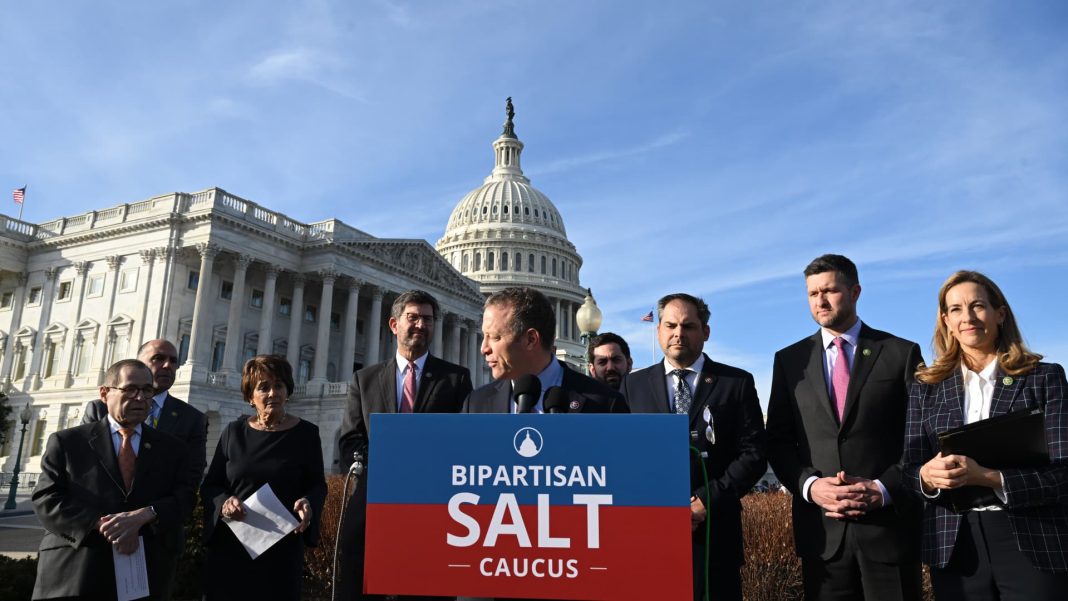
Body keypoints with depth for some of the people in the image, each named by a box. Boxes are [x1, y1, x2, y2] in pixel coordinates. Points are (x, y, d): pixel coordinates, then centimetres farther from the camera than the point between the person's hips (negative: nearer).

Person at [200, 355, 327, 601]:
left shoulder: (306, 433, 0)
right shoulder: (234, 432, 5)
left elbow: (318, 485, 4)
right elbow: (209, 485, 7)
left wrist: (308, 503, -17)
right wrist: (224, 502, -14)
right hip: (229, 546, 1)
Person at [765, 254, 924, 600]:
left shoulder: (901, 353, 3)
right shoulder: (789, 360, 8)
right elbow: (778, 441, 6)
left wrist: (883, 490, -12)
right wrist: (810, 485, -11)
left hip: (889, 523, -1)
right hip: (821, 528, 1)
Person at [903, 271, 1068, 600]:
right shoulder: (927, 386, 6)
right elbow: (910, 469, 3)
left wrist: (986, 477, -24)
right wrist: (929, 475, -21)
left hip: (1034, 543, -2)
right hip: (955, 546, 2)